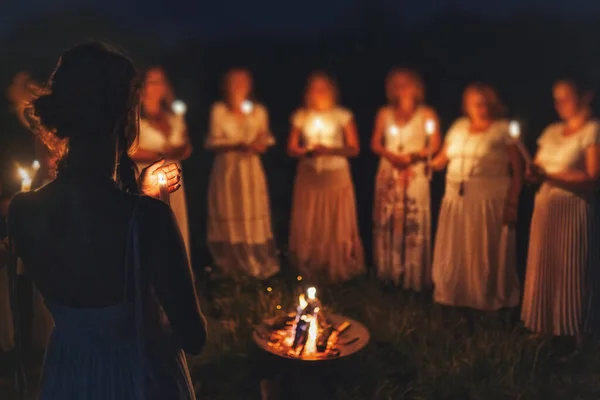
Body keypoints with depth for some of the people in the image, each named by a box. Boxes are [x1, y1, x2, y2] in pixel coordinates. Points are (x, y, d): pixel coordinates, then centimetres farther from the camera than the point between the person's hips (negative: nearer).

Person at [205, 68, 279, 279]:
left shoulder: (258, 110, 4)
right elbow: (212, 142, -4)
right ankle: (232, 268, 12)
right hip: (226, 169, -1)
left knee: (254, 218, 1)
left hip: (251, 169, 1)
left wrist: (262, 144, -14)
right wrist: (238, 145, -18)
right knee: (228, 219, 2)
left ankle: (257, 266, 12)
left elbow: (266, 137, 10)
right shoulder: (218, 110, -1)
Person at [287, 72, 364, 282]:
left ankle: (339, 269, 13)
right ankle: (309, 270, 17)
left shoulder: (343, 116, 1)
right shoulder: (301, 116, 7)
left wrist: (330, 150, -17)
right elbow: (291, 148, 6)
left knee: (338, 225, 0)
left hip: (337, 176, -2)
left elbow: (354, 148, -2)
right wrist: (308, 150, -14)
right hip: (309, 177, 2)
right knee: (307, 226, 3)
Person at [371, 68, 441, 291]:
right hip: (388, 174, 3)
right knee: (386, 222, 2)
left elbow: (434, 146, -2)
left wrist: (413, 156, -16)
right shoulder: (384, 114, 11)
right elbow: (375, 143, 9)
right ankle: (389, 274, 11)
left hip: (415, 175, -3)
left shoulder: (427, 114, 2)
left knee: (414, 222, -5)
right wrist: (389, 154, -10)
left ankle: (414, 277, 3)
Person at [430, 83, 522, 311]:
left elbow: (517, 169, -7)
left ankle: (487, 300, 20)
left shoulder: (503, 130, -3)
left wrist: (512, 203, -13)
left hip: (489, 200, -4)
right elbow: (443, 157, 16)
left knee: (484, 252, 3)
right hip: (456, 198, 5)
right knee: (454, 251, 11)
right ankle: (452, 295, 28)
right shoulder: (459, 126, 12)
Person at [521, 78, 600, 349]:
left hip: (574, 210, -6)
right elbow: (539, 167, 13)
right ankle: (546, 328, 17)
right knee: (543, 269, 7)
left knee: (571, 273, -3)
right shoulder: (552, 132, 14)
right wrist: (534, 175, -11)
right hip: (545, 207, 6)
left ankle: (575, 337, 8)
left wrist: (549, 176, -20)